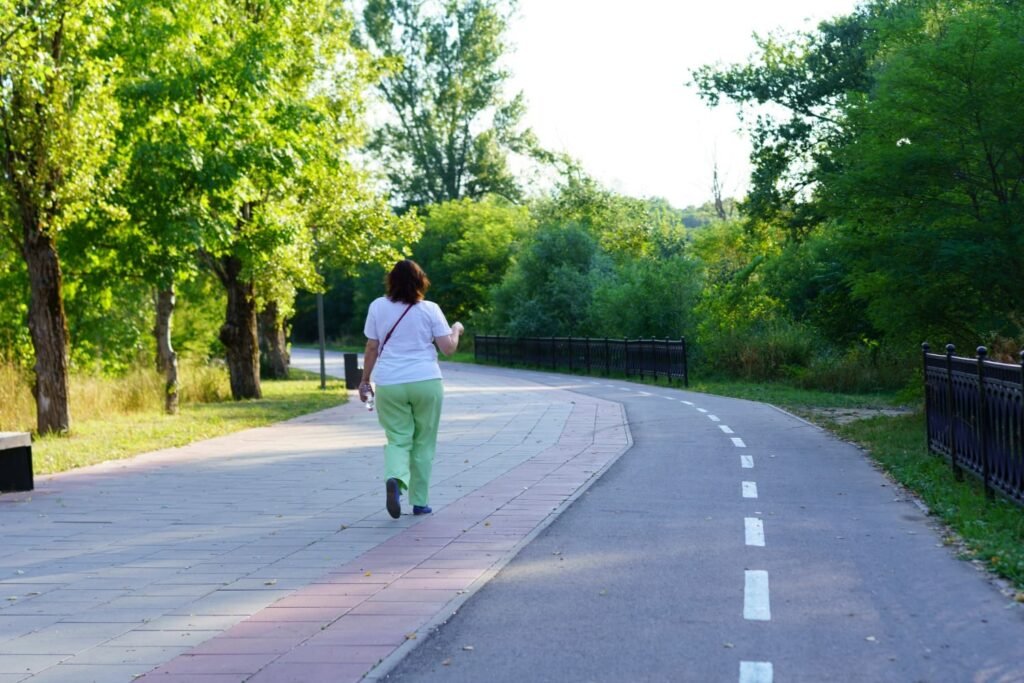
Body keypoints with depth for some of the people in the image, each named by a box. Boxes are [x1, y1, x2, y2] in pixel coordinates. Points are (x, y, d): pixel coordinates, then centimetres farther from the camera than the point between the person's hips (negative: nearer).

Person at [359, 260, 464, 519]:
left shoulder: (378, 307, 2)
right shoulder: (430, 310, -2)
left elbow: (371, 348, 3)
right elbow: (448, 348, -2)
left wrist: (365, 381, 12)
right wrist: (456, 330, 18)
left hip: (389, 384, 1)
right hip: (426, 382, -1)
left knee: (398, 439, 7)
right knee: (423, 444, 12)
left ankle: (394, 479, -23)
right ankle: (420, 502, 15)